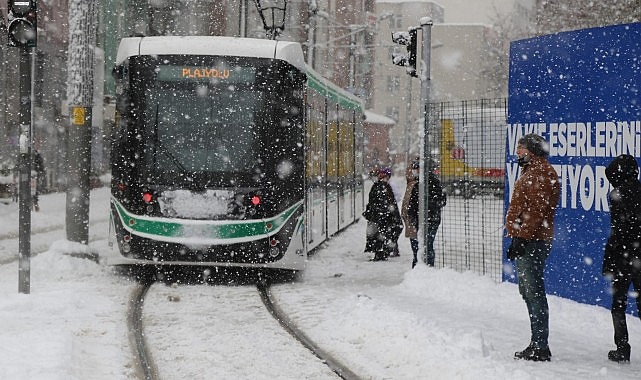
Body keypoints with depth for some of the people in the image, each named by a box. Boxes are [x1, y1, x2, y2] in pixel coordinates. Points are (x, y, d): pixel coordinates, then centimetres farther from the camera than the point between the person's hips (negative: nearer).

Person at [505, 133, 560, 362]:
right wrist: (517, 237, 22)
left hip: (532, 241, -11)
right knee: (528, 291, 14)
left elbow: (536, 210, -20)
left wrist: (521, 237, -23)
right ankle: (537, 345, 19)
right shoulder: (532, 171, 21)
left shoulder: (541, 172, -12)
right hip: (528, 240, 11)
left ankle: (540, 347, -9)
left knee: (534, 293, -10)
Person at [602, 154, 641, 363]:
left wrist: (608, 263, -10)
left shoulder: (619, 194, -10)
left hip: (623, 257, -5)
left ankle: (622, 348, 1)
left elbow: (617, 231, -14)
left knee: (618, 303, 4)